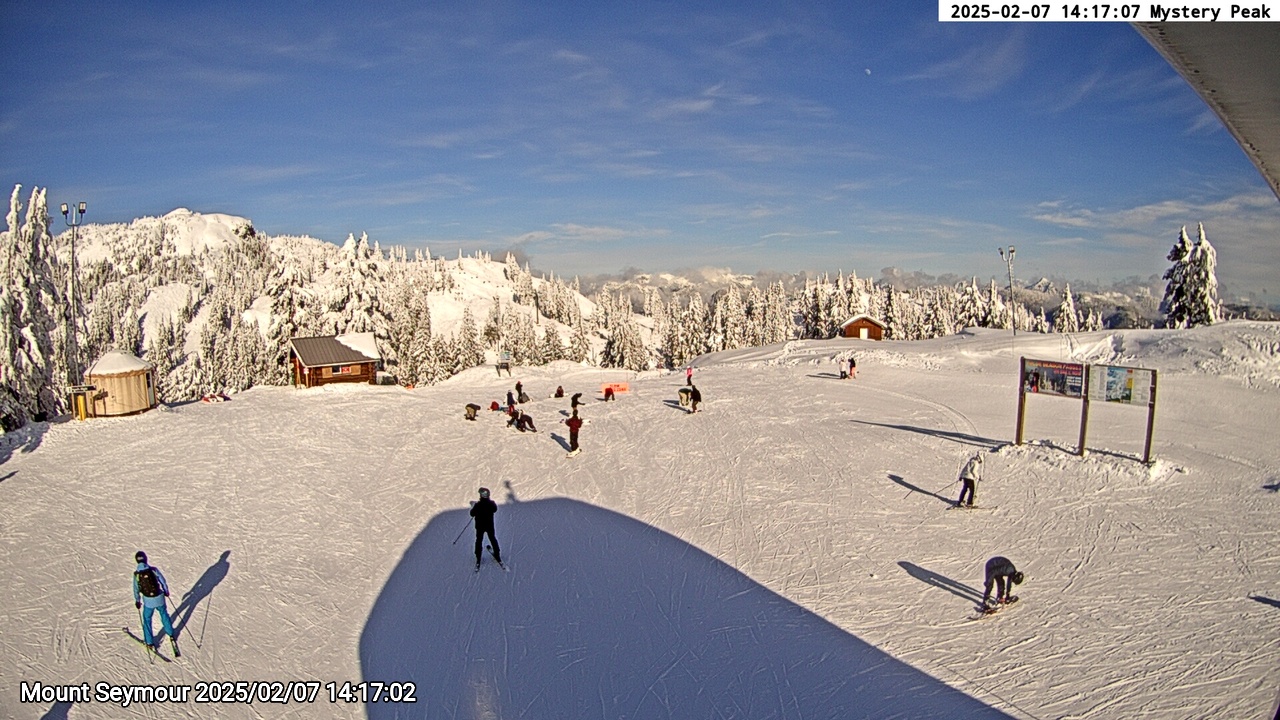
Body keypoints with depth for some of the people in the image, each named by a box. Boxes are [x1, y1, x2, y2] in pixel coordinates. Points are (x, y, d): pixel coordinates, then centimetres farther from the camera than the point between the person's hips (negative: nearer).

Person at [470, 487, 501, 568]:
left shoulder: (477, 505, -24)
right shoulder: (492, 503, -17)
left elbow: (472, 514, -12)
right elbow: (495, 509, 6)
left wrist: (473, 506, 5)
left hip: (480, 526, -2)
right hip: (490, 526, 2)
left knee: (479, 541, 14)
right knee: (493, 539, 19)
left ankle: (478, 559, 18)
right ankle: (497, 555, 28)